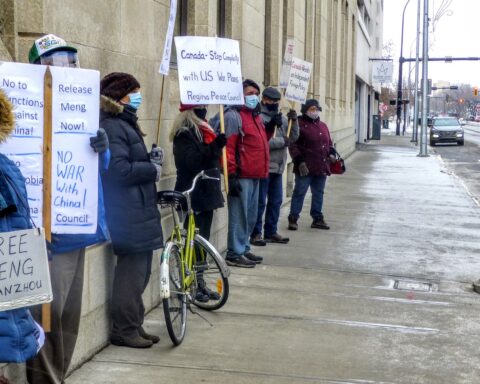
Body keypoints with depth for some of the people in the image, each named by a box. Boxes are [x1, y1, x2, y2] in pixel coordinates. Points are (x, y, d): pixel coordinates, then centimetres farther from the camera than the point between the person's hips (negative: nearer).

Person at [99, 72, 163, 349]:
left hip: (139, 210, 11)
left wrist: (151, 160, 6)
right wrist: (153, 169, -11)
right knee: (132, 270, -5)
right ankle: (124, 330, 4)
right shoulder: (112, 127, -15)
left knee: (140, 271, 14)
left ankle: (135, 325, 23)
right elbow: (120, 170, -23)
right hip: (127, 213, -11)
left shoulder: (125, 124, 19)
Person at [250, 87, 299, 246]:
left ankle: (271, 232, 24)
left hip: (278, 167, 8)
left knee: (276, 201, 14)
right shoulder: (259, 118, -11)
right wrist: (281, 141, -15)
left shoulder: (281, 118, 13)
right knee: (260, 202, -3)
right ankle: (256, 234, 4)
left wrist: (294, 121, -5)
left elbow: (293, 137, 11)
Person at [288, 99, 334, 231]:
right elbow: (293, 145, -11)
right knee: (299, 192, -2)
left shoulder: (323, 126, 18)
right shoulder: (300, 124, -6)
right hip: (305, 167, -7)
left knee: (318, 193, 12)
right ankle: (293, 219, 4)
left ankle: (317, 218, 21)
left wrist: (331, 153, 7)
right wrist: (299, 161, -18)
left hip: (321, 167, 7)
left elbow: (328, 143, 27)